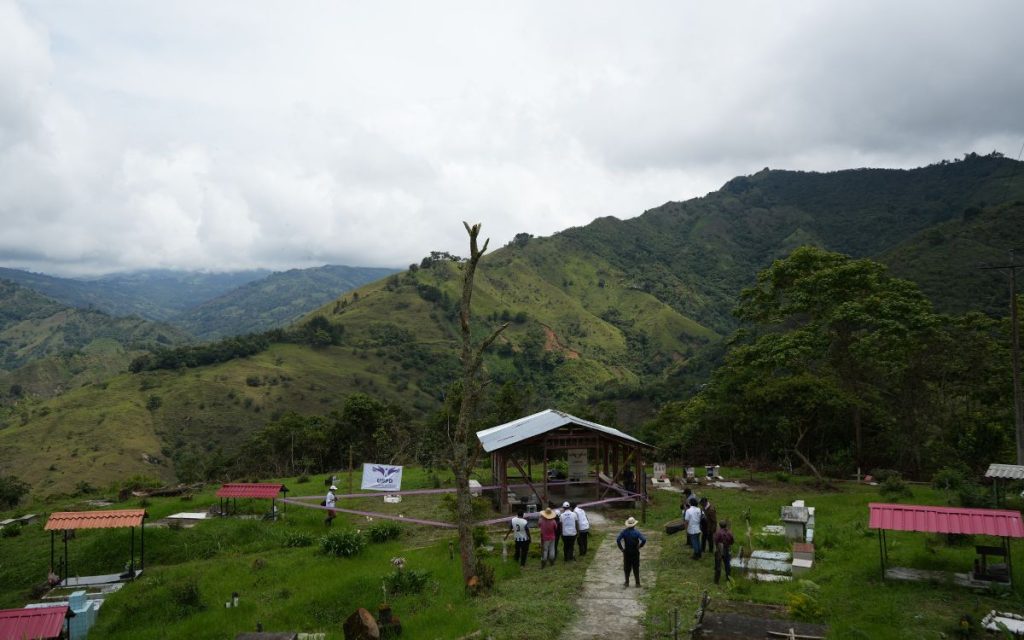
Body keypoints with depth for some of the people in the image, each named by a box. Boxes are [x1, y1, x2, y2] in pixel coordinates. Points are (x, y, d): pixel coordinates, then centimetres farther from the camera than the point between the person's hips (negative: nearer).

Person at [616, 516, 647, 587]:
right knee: (636, 568, 9)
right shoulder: (636, 532, -11)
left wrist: (621, 548, -5)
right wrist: (639, 546, -6)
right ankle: (637, 583, 11)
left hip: (626, 552, 1)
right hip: (635, 552, -1)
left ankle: (627, 582, 17)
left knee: (627, 568, 13)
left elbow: (618, 540, -14)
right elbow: (644, 540, -21)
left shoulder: (624, 531, -7)